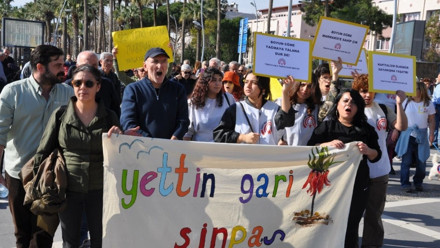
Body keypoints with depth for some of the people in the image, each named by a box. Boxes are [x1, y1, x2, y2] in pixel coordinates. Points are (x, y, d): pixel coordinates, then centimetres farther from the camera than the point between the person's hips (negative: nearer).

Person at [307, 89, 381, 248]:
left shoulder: (366, 129, 12)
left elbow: (376, 156, 10)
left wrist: (367, 151, -12)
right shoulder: (326, 126, 7)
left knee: (351, 228, 3)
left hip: (358, 186, 2)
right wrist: (328, 144, -18)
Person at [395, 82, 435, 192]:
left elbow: (431, 121, 5)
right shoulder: (406, 102, 2)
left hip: (421, 136, 1)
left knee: (421, 161, 5)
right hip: (407, 134, 0)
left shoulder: (428, 104, 2)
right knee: (406, 161, -1)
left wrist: (431, 134, -4)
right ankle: (405, 184, 6)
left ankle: (418, 183, 23)